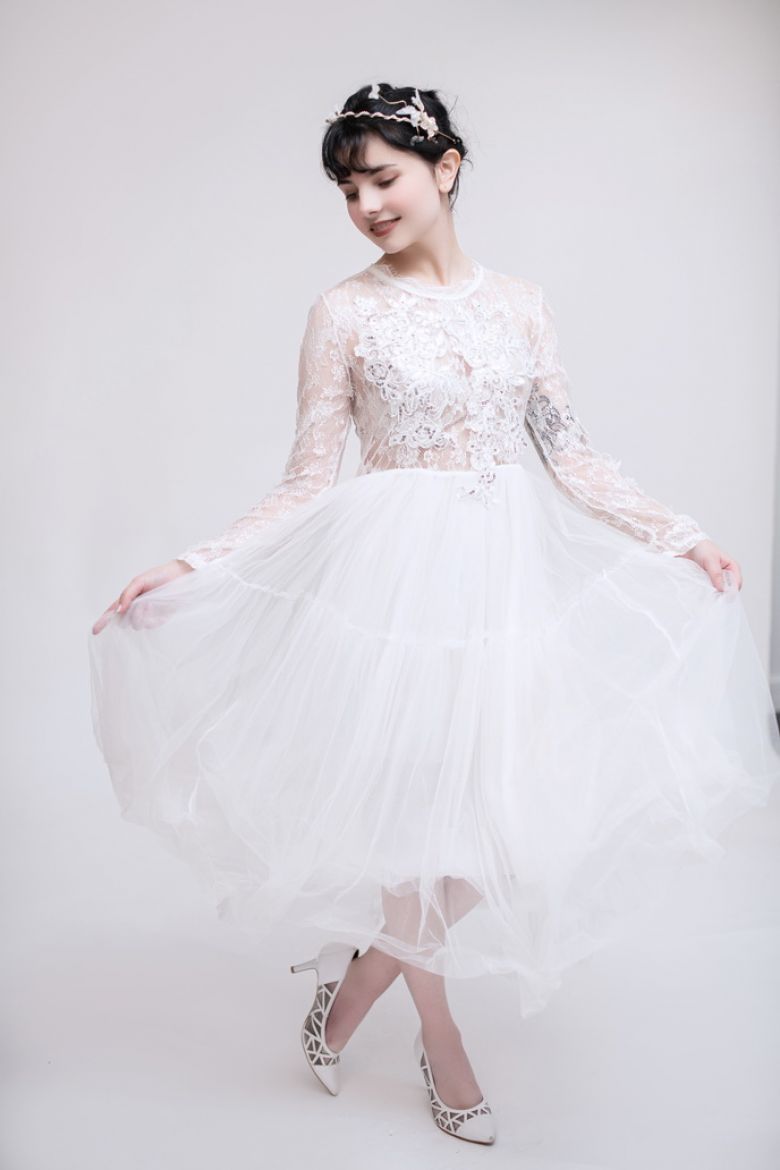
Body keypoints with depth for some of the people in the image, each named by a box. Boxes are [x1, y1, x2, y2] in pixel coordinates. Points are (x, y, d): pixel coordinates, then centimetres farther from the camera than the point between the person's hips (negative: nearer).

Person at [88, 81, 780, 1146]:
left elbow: (572, 455, 10)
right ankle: (437, 1033, 28)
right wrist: (188, 570, -10)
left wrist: (677, 535, 6)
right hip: (396, 573, -4)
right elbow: (309, 480, -2)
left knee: (515, 800, 3)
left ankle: (362, 967, 26)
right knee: (422, 802, 3)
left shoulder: (518, 302, 8)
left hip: (512, 570, 4)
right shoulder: (345, 310, -1)